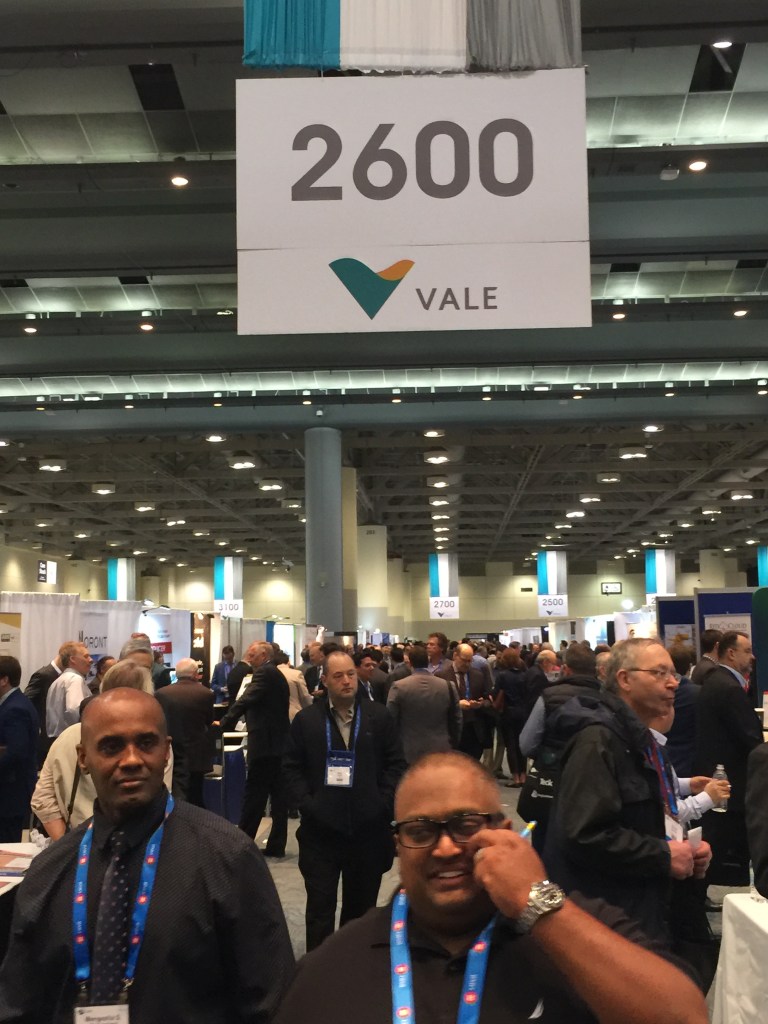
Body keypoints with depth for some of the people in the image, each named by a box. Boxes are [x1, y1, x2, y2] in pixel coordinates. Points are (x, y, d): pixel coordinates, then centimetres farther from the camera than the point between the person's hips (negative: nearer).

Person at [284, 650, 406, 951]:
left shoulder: (379, 716, 2)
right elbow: (292, 767, 3)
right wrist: (307, 804, -8)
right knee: (320, 905, 4)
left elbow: (396, 763, 5)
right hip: (321, 828, -1)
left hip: (368, 828, 1)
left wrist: (383, 803, -5)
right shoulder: (306, 719, 1)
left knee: (362, 904, 13)